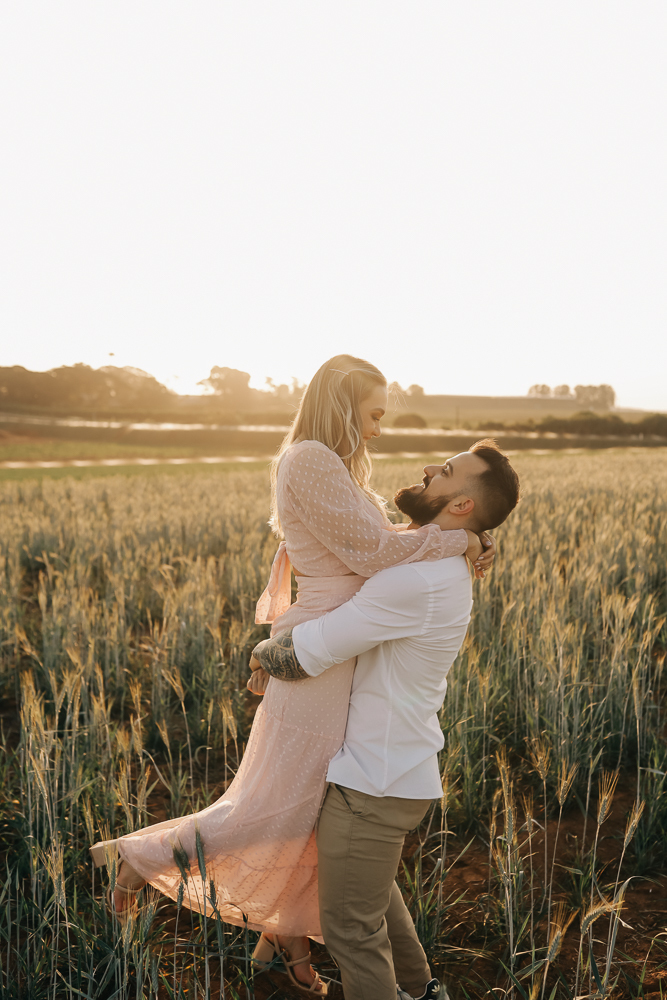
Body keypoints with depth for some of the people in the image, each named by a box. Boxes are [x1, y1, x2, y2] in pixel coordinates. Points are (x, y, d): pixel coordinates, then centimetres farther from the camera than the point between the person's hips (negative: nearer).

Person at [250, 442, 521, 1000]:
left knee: (351, 927, 8)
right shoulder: (448, 571, 5)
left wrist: (262, 655, -3)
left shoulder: (417, 580, -28)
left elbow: (305, 653, -24)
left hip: (374, 784, -10)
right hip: (395, 766, 10)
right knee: (370, 886, 31)